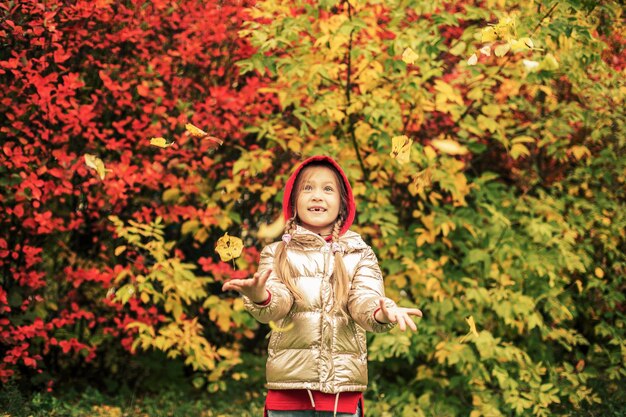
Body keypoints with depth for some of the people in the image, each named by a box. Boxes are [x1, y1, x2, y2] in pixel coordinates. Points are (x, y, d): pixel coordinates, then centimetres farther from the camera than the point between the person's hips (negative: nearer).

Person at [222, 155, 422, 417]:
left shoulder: (360, 255, 8)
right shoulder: (276, 253, 7)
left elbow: (364, 302, -7)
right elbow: (277, 303, -10)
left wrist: (382, 313, -31)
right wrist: (260, 297, -34)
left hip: (343, 390, 1)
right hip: (289, 388, 0)